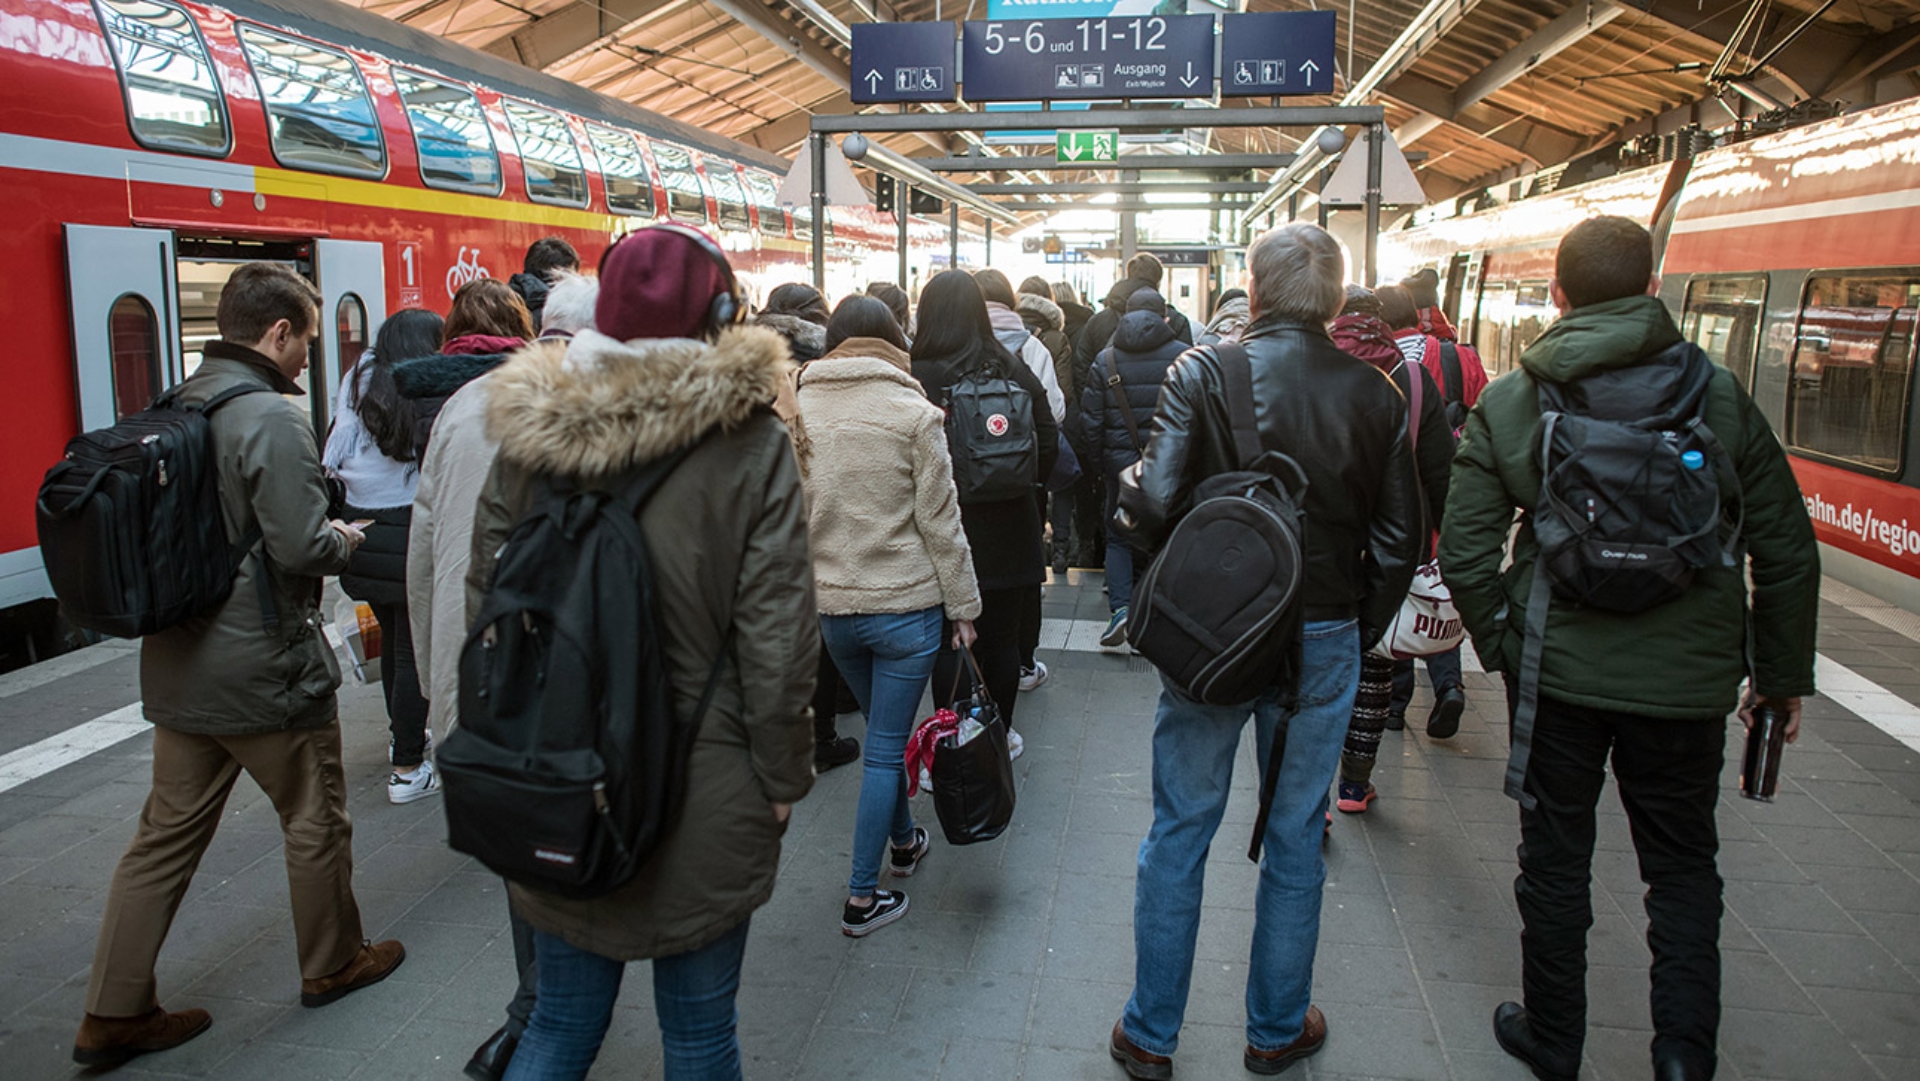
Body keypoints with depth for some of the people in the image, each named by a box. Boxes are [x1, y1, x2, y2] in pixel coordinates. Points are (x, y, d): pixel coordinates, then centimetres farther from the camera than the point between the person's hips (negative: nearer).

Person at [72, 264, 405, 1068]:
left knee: (166, 836, 15)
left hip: (177, 665, 8)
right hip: (266, 670, -8)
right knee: (315, 819, 12)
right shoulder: (272, 417, -19)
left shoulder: (174, 408, 7)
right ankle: (331, 965, 30)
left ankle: (114, 1012, 22)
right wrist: (345, 540, -3)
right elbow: (302, 546, -24)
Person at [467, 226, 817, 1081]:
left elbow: (485, 606, 3)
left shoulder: (528, 433, -2)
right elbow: (776, 637, -13)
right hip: (704, 795, -3)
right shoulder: (749, 441, -12)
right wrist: (783, 778, -1)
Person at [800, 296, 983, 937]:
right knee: (886, 747, 5)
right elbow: (939, 520, -9)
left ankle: (903, 842, 43)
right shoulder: (914, 413, -10)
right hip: (906, 603, -4)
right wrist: (963, 605, -1)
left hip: (830, 607, 4)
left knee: (883, 729, 25)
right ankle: (863, 897, 11)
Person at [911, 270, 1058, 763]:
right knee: (1001, 639, 15)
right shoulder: (1015, 371, 0)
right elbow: (1049, 441, 4)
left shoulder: (917, 377, -14)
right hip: (1009, 529, 4)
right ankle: (1000, 736, 28)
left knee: (948, 643, 5)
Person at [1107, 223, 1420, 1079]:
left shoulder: (1203, 372, -10)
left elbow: (1154, 504, -16)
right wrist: (1356, 635, 12)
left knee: (1178, 835, 11)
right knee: (1295, 841, 15)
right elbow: (1399, 539, -1)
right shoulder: (1374, 393, -3)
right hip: (1323, 640, 2)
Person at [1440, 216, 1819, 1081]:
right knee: (1682, 865, 17)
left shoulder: (1507, 403, -5)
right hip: (1686, 677, 1)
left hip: (1558, 667, 0)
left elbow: (1464, 549, -8)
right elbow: (1786, 551, 0)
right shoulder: (1721, 394, -4)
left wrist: (1503, 644, 6)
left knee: (1555, 858, 14)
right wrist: (1783, 672, 11)